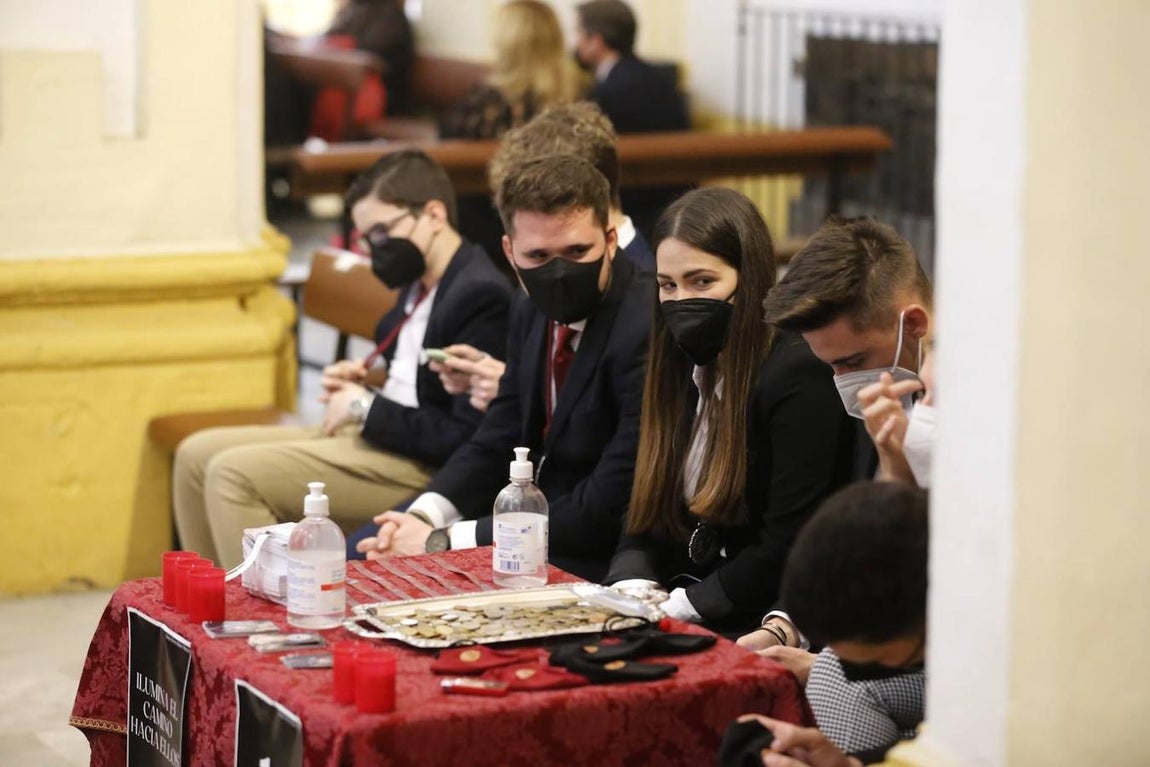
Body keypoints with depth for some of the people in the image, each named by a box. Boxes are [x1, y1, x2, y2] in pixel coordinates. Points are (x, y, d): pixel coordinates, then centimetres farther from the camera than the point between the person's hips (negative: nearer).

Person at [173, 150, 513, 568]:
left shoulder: (482, 296, -18)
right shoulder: (420, 284, 11)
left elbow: (467, 439, -23)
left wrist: (366, 408, -14)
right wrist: (360, 389, 4)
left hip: (423, 469, -10)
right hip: (376, 435, 10)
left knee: (233, 475, -20)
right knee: (197, 455, 8)